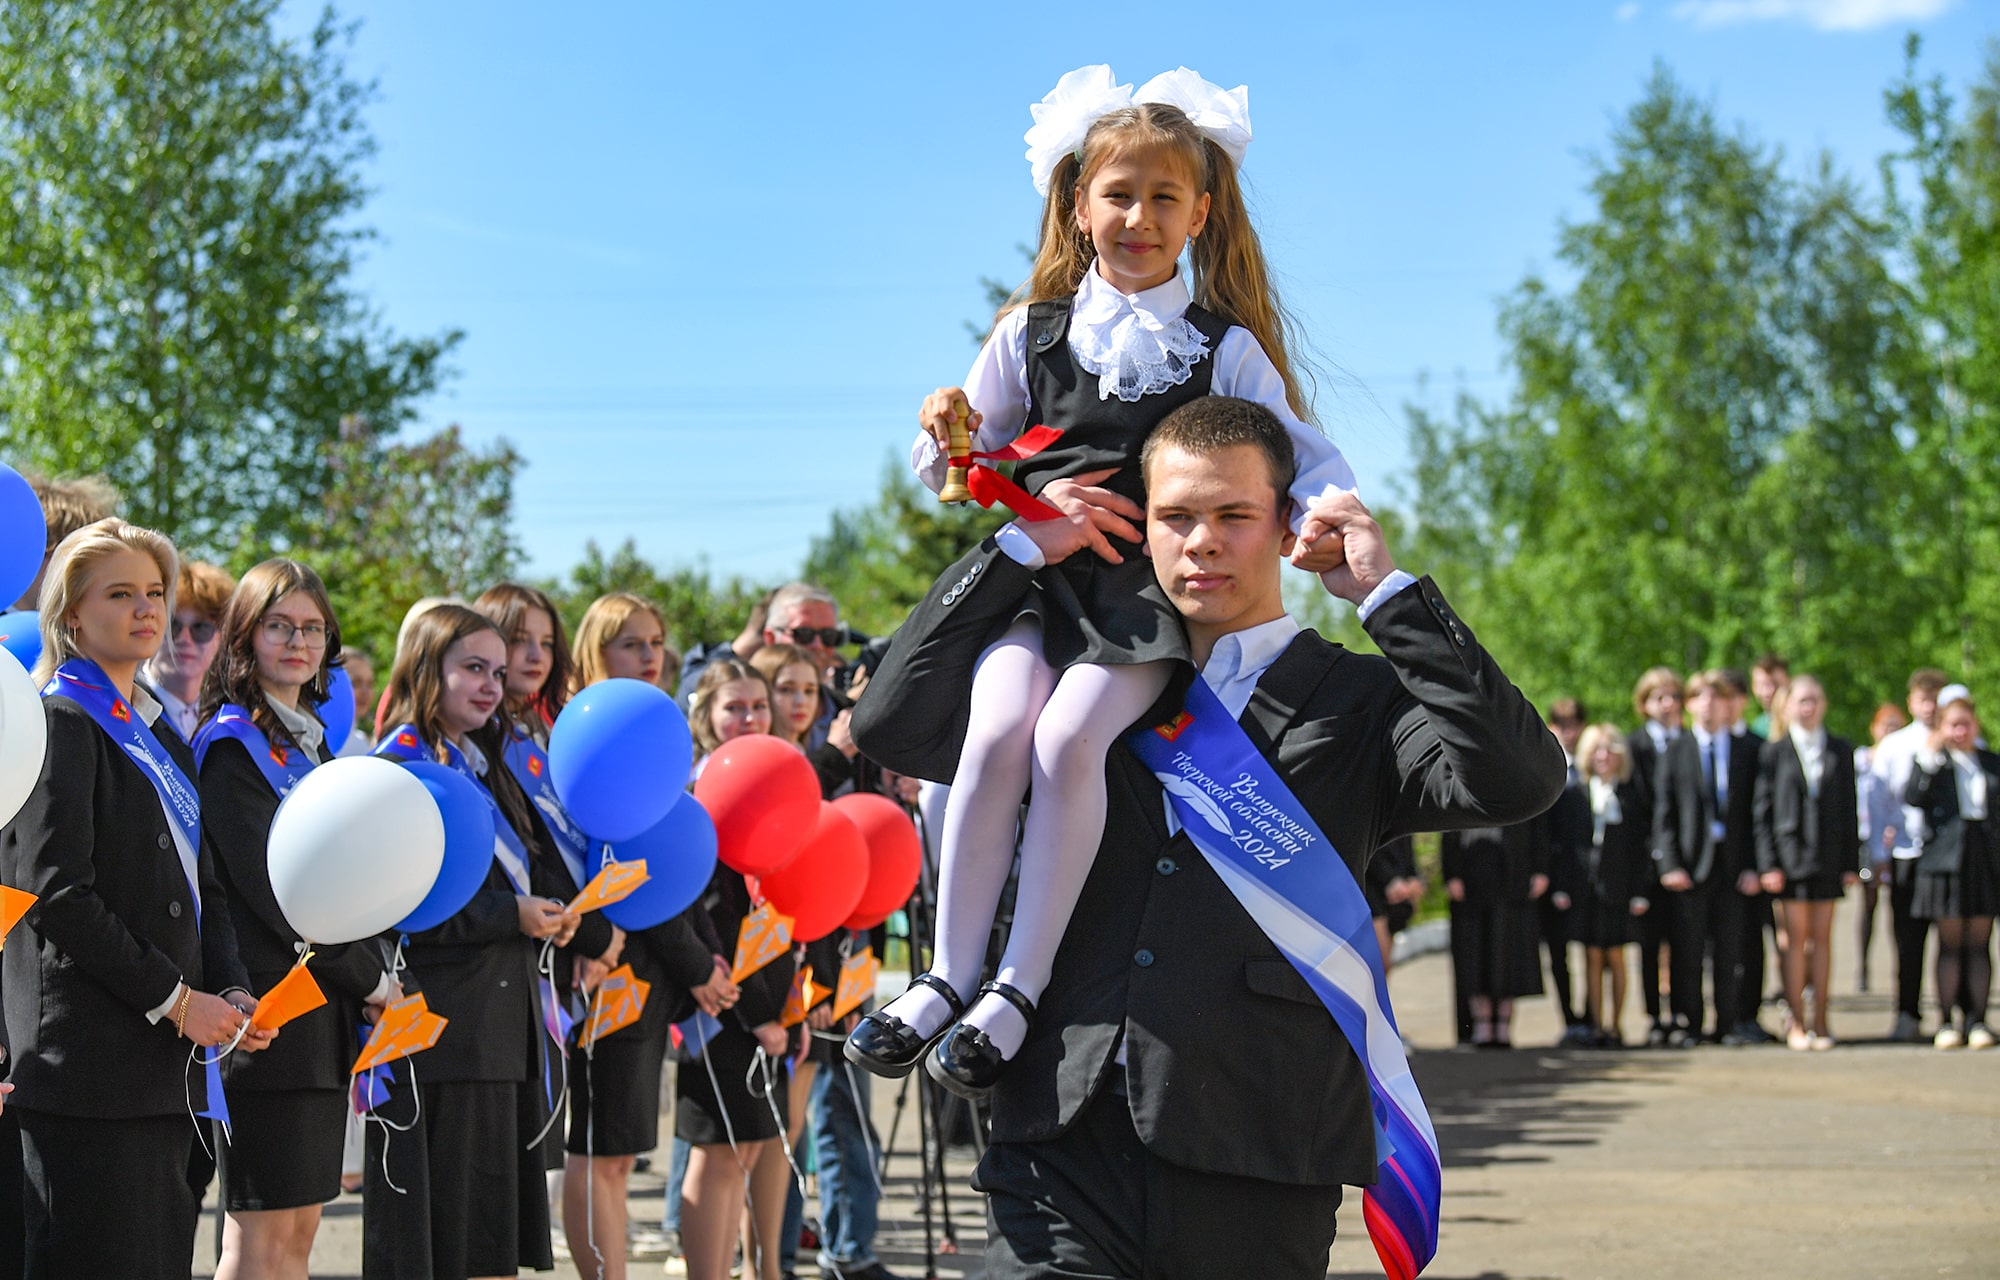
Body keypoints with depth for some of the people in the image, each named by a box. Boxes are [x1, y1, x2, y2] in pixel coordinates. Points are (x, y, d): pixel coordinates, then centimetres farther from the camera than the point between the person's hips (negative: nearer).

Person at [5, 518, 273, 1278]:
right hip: (91, 1064, -8)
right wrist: (175, 1000, -14)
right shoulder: (63, 722, -5)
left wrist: (232, 994, 2)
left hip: (167, 1065, 8)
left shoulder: (163, 736, 20)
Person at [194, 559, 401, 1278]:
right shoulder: (232, 744, -8)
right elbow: (268, 887, -16)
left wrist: (373, 980, 3)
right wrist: (368, 978, -12)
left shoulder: (311, 741, 18)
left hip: (329, 1010, 8)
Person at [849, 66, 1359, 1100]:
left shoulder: (1226, 348, 9)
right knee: (998, 729, -26)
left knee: (1070, 735, -28)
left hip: (1150, 598, -2)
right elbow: (961, 461, 19)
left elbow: (1303, 461, 7)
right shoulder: (1032, 334, 14)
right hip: (1035, 581, 2)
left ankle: (1019, 988, -25)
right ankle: (950, 976, -21)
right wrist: (953, 443, -5)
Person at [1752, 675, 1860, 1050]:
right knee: (1796, 937, -1)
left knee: (1822, 938, 4)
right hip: (1790, 854, -2)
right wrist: (1768, 863, -7)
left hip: (1829, 855, 2)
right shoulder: (1773, 752, 3)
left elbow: (1849, 808, 9)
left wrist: (1852, 862, 3)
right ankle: (1797, 1023, 4)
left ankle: (1820, 1021, 9)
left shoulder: (1841, 751, 9)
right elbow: (1763, 811, 1)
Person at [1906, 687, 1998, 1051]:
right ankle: (1947, 1022, 3)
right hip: (1946, 856, -2)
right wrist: (1928, 758, -17)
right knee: (1950, 942, -1)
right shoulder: (1933, 761, 5)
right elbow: (1912, 797, -11)